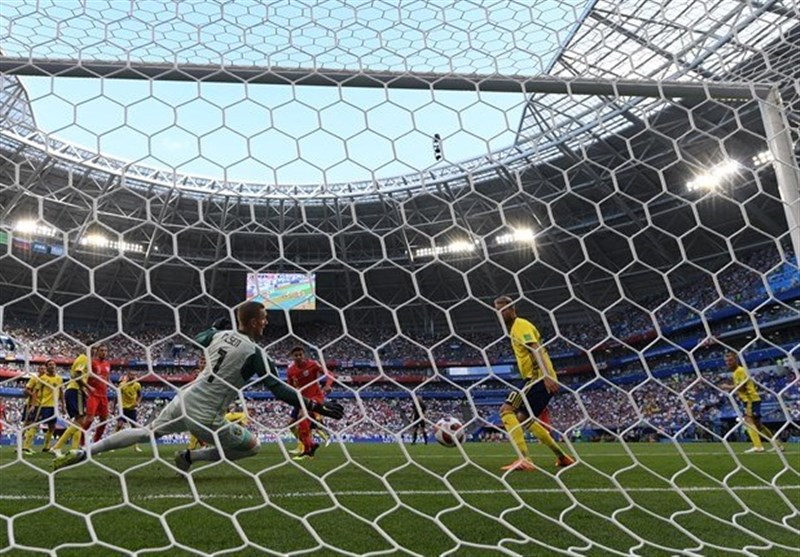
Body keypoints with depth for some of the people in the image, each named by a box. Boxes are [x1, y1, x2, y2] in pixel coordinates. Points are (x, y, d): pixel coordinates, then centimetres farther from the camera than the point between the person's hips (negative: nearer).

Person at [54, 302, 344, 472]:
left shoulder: (220, 334, 3)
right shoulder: (253, 352, -16)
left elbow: (197, 340, 26)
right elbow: (278, 388, -18)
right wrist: (316, 406, -16)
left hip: (184, 400, 7)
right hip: (204, 416, -7)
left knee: (145, 433, 27)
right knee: (252, 446, 8)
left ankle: (81, 453, 22)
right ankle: (189, 457, 9)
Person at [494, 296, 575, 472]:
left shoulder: (520, 325, -7)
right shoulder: (515, 328, 22)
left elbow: (536, 350, -21)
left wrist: (546, 376, -32)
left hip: (539, 378, -10)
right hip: (539, 378, 10)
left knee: (506, 409, -16)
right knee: (524, 418, 20)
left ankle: (524, 459, -25)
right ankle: (562, 457, 26)